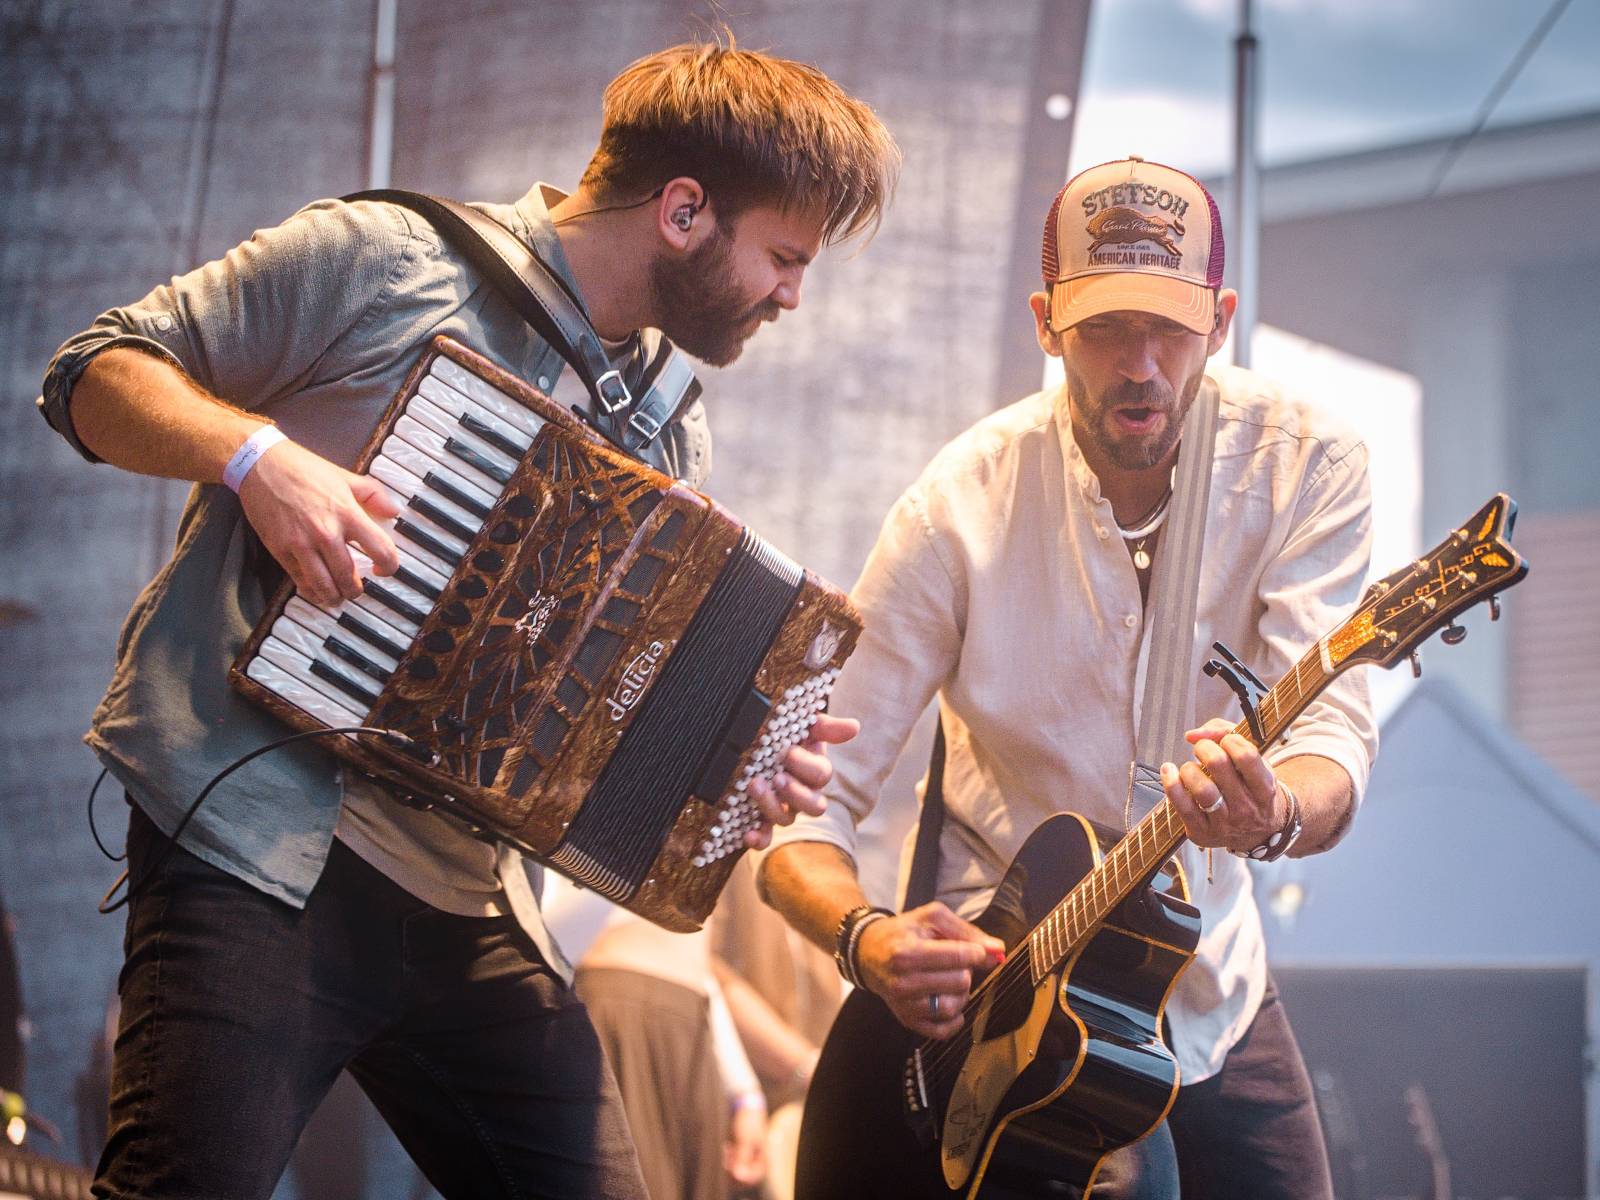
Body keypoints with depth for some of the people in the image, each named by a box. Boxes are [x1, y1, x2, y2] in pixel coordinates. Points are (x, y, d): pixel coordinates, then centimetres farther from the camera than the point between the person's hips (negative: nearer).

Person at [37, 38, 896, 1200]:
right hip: (256, 847, -6)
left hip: (466, 903, 6)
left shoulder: (670, 436, 15)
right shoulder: (382, 260, -4)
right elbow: (98, 370, -1)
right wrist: (255, 452, -20)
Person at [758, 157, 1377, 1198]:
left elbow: (1333, 730, -26)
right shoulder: (964, 505, -17)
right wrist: (867, 937, -36)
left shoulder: (1305, 465, -13)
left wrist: (1278, 812, -49)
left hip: (1217, 983, 3)